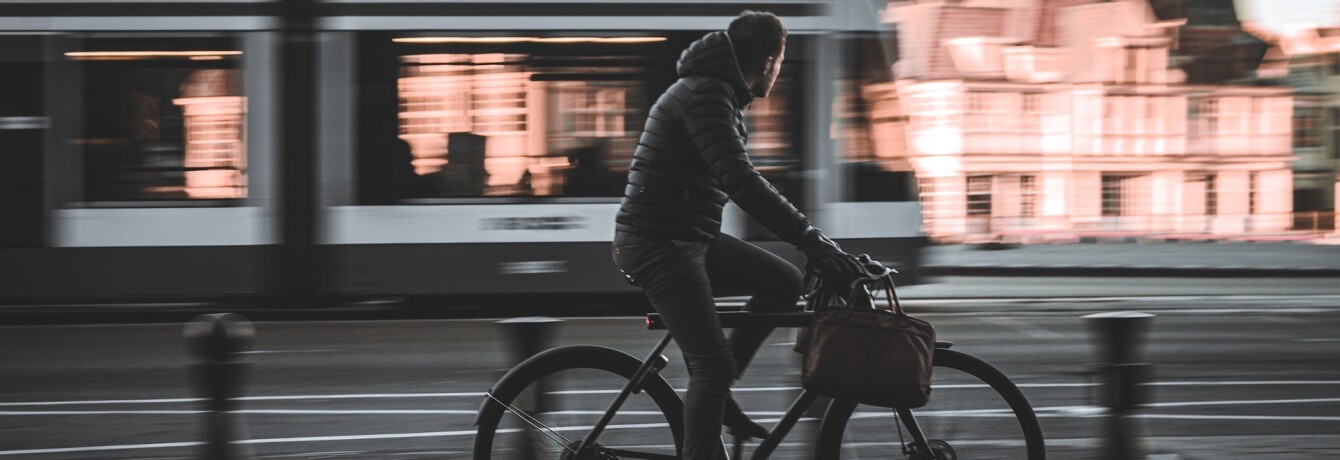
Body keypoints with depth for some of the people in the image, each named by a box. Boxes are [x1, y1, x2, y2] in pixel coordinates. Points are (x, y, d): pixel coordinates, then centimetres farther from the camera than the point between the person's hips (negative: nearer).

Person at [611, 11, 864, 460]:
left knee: (784, 281, 7)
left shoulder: (721, 94, 15)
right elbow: (741, 182, -29)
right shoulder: (706, 96, -19)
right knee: (713, 364, -14)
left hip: (690, 238, 10)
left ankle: (715, 392, 11)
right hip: (656, 244, -10)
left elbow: (737, 181, 23)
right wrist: (813, 240, -28)